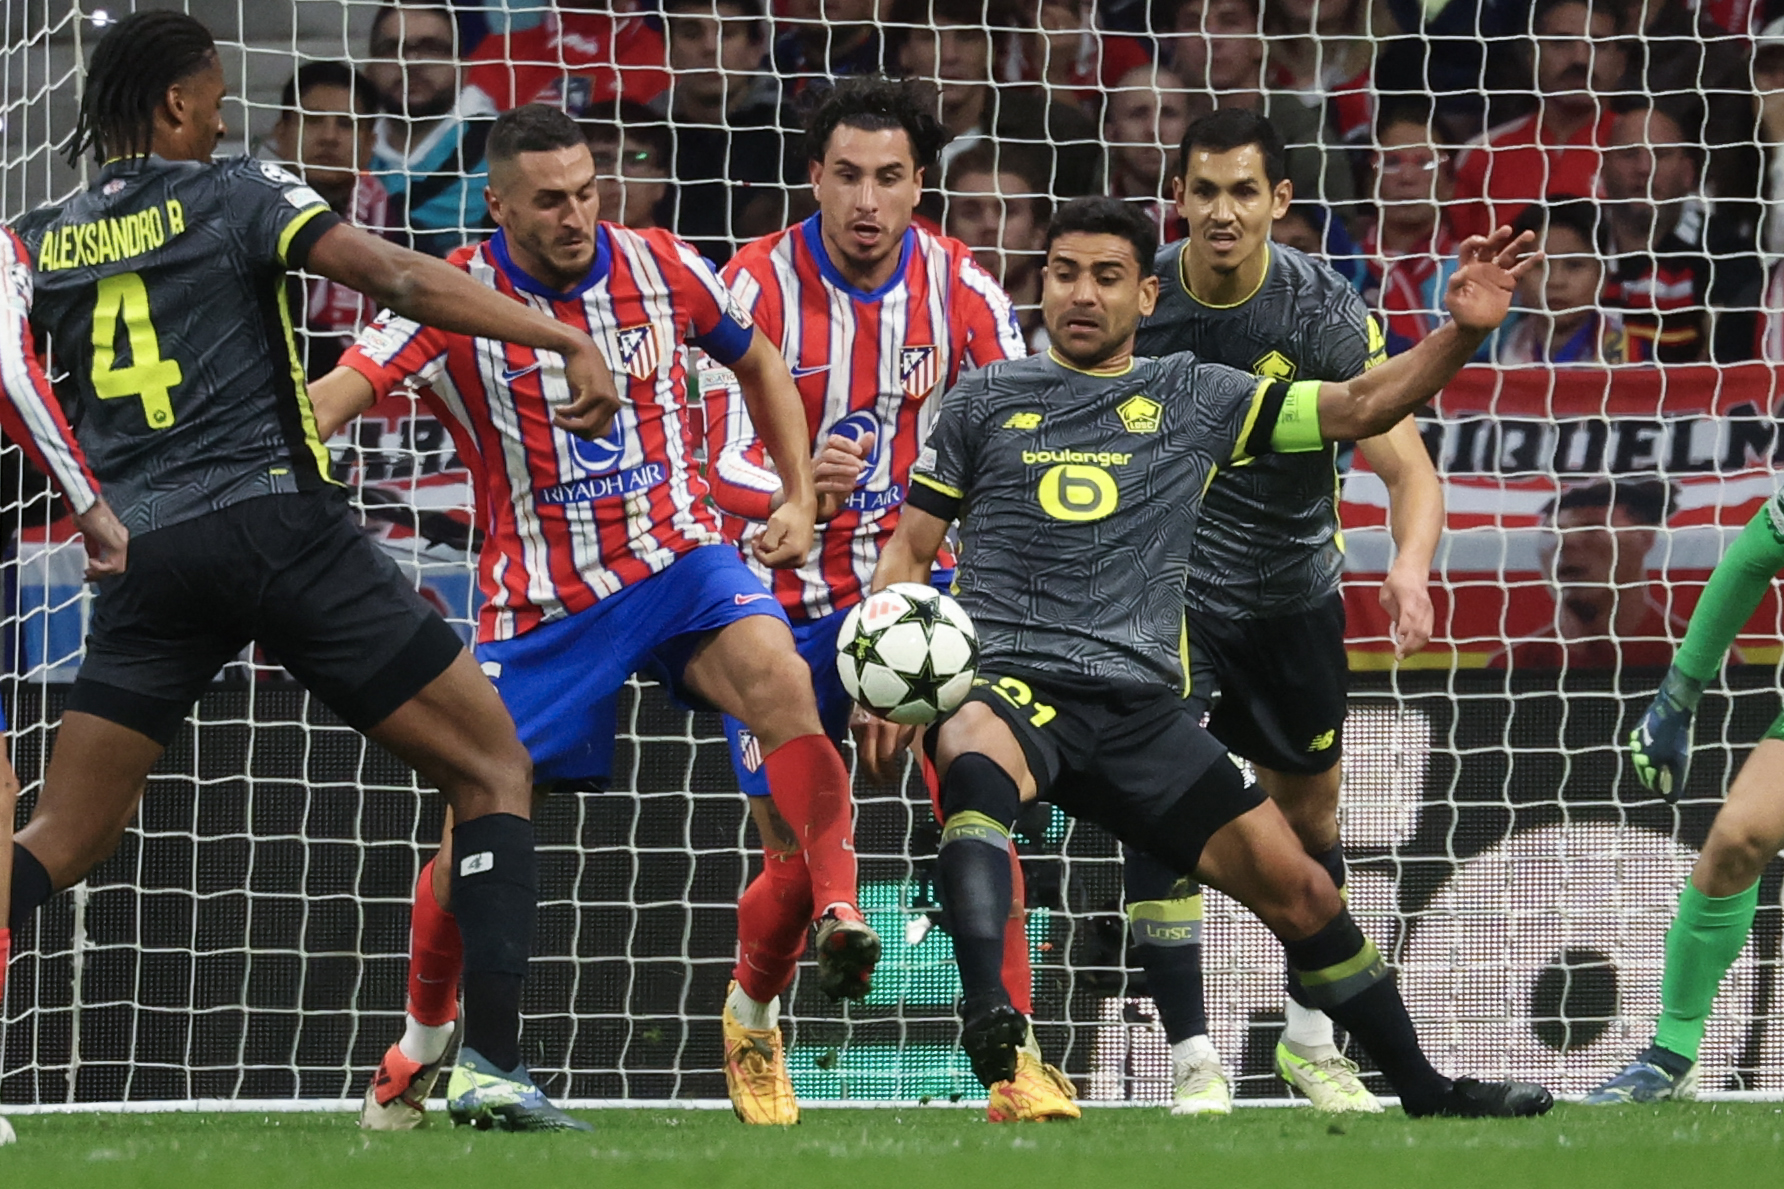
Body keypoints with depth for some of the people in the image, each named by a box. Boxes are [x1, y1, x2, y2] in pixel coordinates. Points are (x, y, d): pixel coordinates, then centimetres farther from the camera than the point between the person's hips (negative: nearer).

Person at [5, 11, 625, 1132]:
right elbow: (402, 280, -10)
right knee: (493, 766, 7)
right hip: (279, 523, -4)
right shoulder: (238, 194, 1)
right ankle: (492, 1062, -7)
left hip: (149, 560, 4)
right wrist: (568, 337, -13)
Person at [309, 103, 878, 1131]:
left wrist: (801, 499, 9)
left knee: (777, 674, -32)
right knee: (477, 831, 0)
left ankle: (838, 915, -35)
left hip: (678, 561, 1)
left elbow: (759, 361, 16)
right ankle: (421, 1046, 25)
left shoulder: (663, 268, -3)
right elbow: (340, 393, -24)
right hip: (540, 602, -1)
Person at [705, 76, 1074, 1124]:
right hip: (787, 599, -1)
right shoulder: (758, 285, -14)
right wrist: (794, 486, -44)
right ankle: (752, 1017, 32)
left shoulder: (963, 291, -8)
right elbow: (724, 458, -21)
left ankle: (1014, 1064, -14)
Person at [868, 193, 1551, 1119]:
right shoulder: (984, 401, 12)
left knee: (1297, 888, -1)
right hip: (1005, 684, -3)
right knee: (976, 763, -40)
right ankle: (987, 1021, -55)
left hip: (1139, 704, 3)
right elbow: (910, 549, 16)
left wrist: (1461, 332, -4)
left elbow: (1360, 406, 12)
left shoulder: (1194, 397, 14)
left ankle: (1422, 1087, 17)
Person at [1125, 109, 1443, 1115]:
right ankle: (1193, 1056, -12)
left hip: (1293, 591, 1)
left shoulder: (1326, 312, -17)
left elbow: (1409, 467, -20)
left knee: (1310, 811, 13)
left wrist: (1411, 566, -39)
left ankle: (1312, 1041, 32)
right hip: (1167, 579, -1)